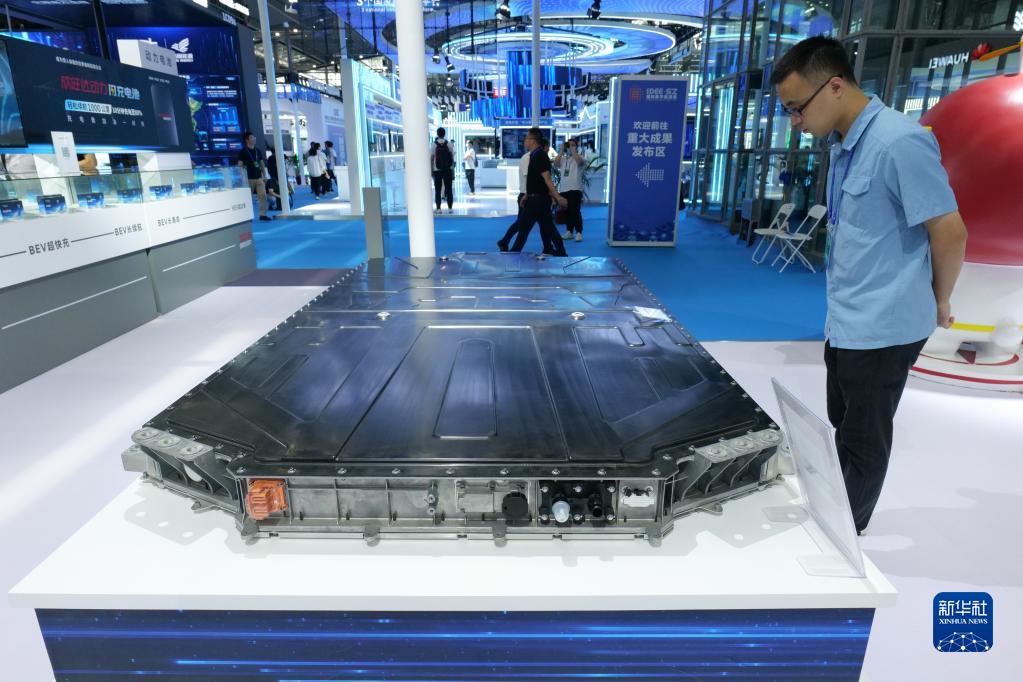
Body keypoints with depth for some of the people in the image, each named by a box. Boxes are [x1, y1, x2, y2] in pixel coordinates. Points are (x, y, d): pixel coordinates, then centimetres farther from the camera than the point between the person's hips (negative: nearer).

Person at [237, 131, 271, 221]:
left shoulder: (258, 151, 13)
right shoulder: (243, 152, -4)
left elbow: (262, 164, 18)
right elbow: (240, 165, -6)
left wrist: (264, 176, 12)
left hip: (259, 178, 5)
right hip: (249, 179, -5)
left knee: (263, 195, -6)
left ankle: (263, 214, -3)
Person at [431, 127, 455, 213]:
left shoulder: (434, 145, -3)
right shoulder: (449, 144, 0)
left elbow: (431, 158, -5)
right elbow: (452, 157, -1)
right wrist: (452, 169, 6)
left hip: (437, 170, -1)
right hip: (448, 169, 1)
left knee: (437, 190, 4)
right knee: (449, 189, 5)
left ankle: (438, 208, 1)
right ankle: (450, 208, 3)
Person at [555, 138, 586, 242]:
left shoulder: (580, 157, 2)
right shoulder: (563, 158, 16)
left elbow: (579, 161, -21)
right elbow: (555, 163, -1)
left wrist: (573, 150, -11)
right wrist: (562, 151, 1)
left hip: (575, 189, -5)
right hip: (564, 189, 5)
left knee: (576, 211, -9)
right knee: (567, 212, 10)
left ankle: (579, 233, -7)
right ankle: (569, 231, 18)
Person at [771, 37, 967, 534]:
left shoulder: (899, 142, -20)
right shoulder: (844, 145, 7)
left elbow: (950, 233, -16)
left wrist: (938, 303, -1)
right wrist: (843, 311, 12)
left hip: (880, 327, -8)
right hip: (846, 322, 9)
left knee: (864, 443, 9)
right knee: (843, 432, 21)